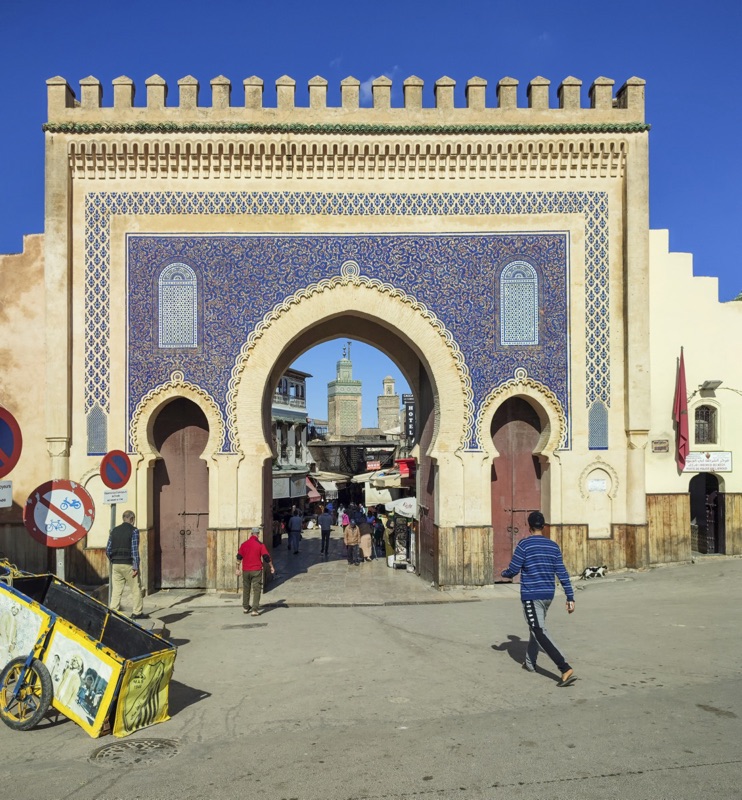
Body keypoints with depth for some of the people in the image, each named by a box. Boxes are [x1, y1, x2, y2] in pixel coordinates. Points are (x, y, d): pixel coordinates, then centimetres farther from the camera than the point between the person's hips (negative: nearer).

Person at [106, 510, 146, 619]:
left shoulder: (114, 530, 10)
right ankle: (137, 612, 5)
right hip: (128, 564, -5)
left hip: (115, 565, 5)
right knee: (136, 589, 4)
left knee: (116, 589, 8)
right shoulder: (134, 530, -5)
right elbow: (134, 549, -11)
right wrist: (136, 566, -11)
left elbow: (108, 549, 9)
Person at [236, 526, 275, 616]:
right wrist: (272, 567, 3)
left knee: (246, 589, 17)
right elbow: (266, 557, -8)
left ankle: (245, 608, 27)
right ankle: (255, 609, -7)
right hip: (256, 570, -3)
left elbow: (239, 557, 6)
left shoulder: (244, 544, 3)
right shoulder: (260, 544, -7)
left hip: (246, 570, 3)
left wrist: (238, 568, 16)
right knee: (256, 590, 0)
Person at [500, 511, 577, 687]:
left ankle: (566, 670, -22)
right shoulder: (553, 546, 5)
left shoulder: (524, 544, -11)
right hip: (548, 595, 7)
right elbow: (562, 574, 3)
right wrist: (570, 597, 6)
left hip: (531, 596, -7)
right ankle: (530, 663, 38)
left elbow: (513, 571, -7)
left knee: (540, 632, -10)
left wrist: (503, 573, 15)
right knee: (536, 628, 24)